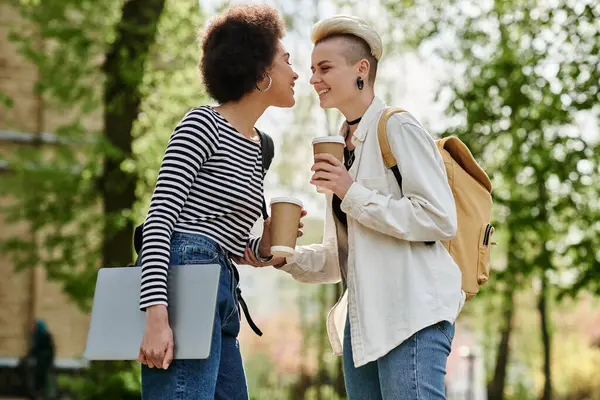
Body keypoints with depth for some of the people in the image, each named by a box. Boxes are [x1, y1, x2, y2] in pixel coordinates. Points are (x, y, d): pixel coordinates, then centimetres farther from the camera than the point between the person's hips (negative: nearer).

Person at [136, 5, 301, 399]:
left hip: (223, 293, 9)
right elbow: (159, 219, -11)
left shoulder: (258, 147, 22)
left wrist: (264, 247, 6)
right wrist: (156, 316, -22)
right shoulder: (202, 124, -3)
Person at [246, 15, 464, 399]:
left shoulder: (397, 129, -5)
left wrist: (353, 194, -15)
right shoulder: (343, 145, 19)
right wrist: (285, 257, 8)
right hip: (363, 320, 9)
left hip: (412, 314, -9)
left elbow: (441, 219, -16)